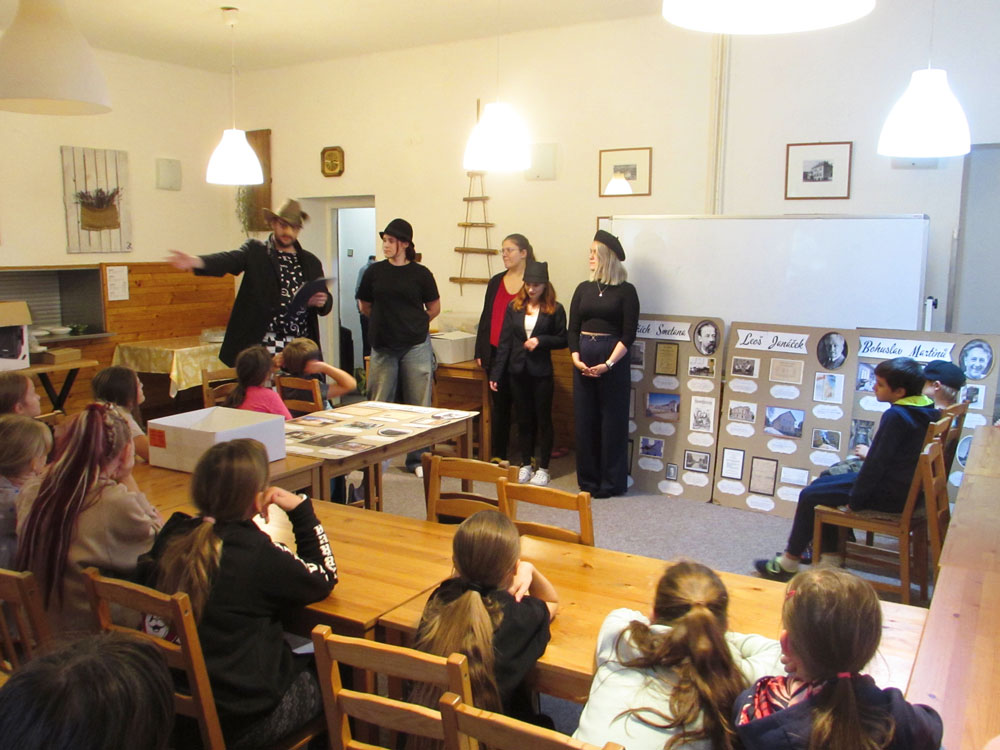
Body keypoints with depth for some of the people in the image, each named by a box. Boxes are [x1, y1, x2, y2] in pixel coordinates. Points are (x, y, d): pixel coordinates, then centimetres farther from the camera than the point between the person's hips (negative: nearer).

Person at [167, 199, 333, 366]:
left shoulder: (311, 262, 15)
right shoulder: (255, 251, 7)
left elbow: (326, 305, 17)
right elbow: (229, 259, -13)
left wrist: (322, 302, -8)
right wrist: (196, 261, -33)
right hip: (262, 345, -3)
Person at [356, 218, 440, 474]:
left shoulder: (420, 273, -1)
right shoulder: (374, 272, 4)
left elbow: (434, 309, 8)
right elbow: (365, 306, 15)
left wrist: (412, 325, 11)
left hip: (416, 347, -1)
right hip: (383, 347, 2)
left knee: (418, 405, 3)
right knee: (379, 405, 5)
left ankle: (416, 459, 14)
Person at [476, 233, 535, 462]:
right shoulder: (496, 282, 12)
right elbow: (486, 316, 14)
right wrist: (480, 351, 10)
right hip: (495, 353, 5)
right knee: (499, 404, 11)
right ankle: (498, 455, 19)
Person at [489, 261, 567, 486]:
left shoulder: (554, 310, -4)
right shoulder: (514, 307, 4)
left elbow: (563, 340, 1)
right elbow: (504, 342, 4)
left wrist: (540, 340, -16)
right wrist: (495, 373, 1)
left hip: (541, 373, -3)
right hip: (518, 372, 3)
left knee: (543, 419, 5)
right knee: (523, 419, 11)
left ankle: (542, 467, 14)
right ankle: (526, 464, 22)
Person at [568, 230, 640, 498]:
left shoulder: (626, 291, -3)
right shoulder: (583, 289, 10)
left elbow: (628, 334, -8)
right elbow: (573, 328, 8)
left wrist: (608, 364, -17)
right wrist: (576, 359, -8)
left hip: (613, 358, -4)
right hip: (584, 358, 4)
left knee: (613, 421, 1)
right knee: (585, 419, 7)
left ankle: (611, 482, 12)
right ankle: (588, 480, 18)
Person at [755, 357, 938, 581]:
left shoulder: (895, 416, -24)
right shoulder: (926, 410, 4)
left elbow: (876, 463, -22)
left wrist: (854, 500, -13)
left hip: (889, 494, -10)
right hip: (907, 485, 10)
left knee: (810, 496, 0)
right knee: (822, 484, 18)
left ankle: (788, 563, 14)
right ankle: (832, 558, 20)